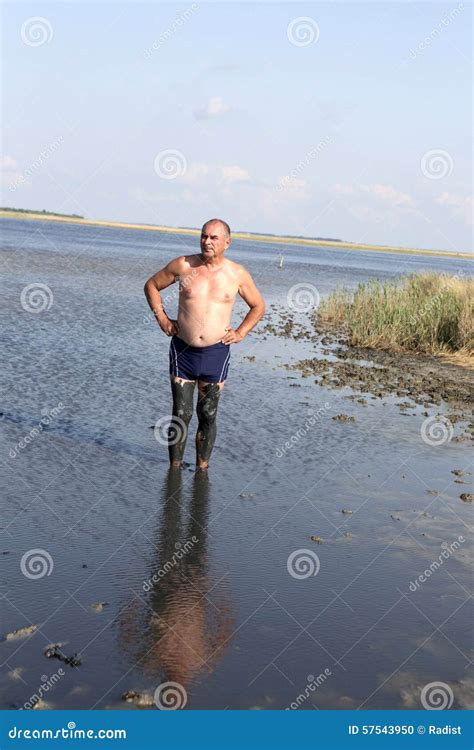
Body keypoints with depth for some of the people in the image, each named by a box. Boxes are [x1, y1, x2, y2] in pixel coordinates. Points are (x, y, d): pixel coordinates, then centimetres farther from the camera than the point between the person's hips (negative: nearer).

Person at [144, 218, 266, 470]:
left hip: (216, 353, 0)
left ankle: (202, 469, 18)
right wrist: (162, 318, 4)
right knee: (181, 414, 1)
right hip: (183, 350, 0)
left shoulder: (238, 274, 0)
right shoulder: (183, 265, -2)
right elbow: (151, 285, 13)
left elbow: (258, 307, 15)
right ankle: (175, 468, 13)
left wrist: (240, 333, 4)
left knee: (208, 416, 6)